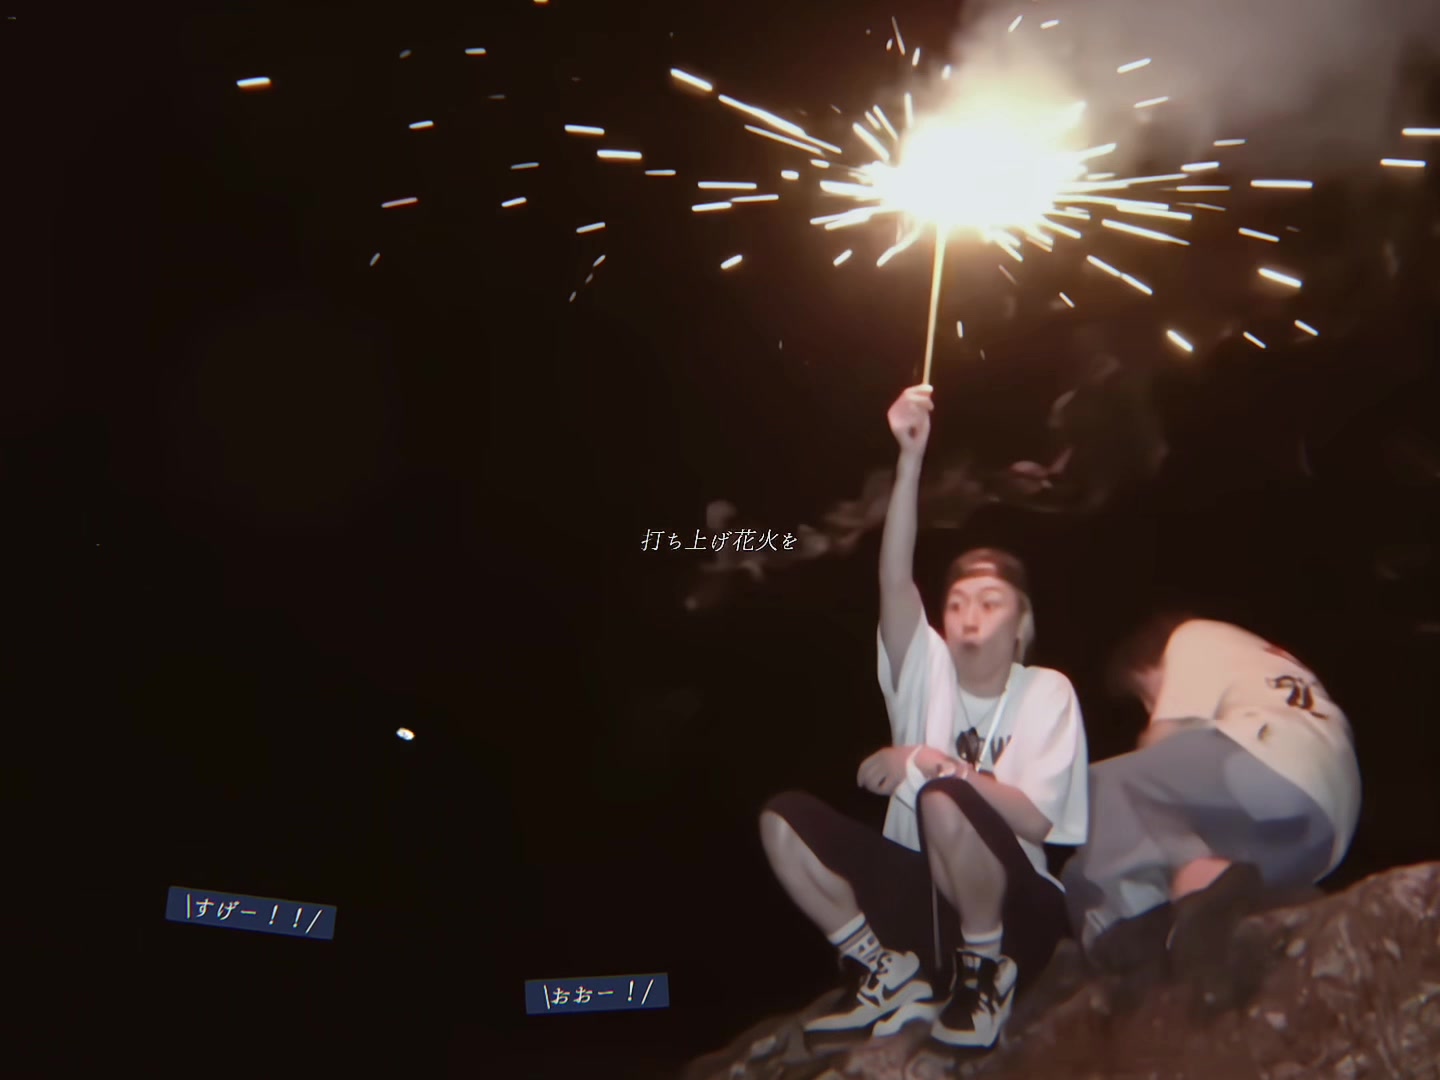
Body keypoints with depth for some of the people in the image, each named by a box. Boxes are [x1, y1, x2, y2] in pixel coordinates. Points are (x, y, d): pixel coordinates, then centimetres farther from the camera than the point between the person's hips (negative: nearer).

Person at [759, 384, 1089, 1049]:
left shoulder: (1046, 692, -4)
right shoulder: (929, 670, 3)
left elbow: (1035, 820, -16)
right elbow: (895, 584, -16)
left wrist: (938, 764, -24)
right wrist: (910, 460, -27)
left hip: (1014, 908, -4)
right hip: (924, 891, 4)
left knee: (942, 800, -35)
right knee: (782, 820, -16)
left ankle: (988, 973, -12)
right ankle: (895, 976, -4)